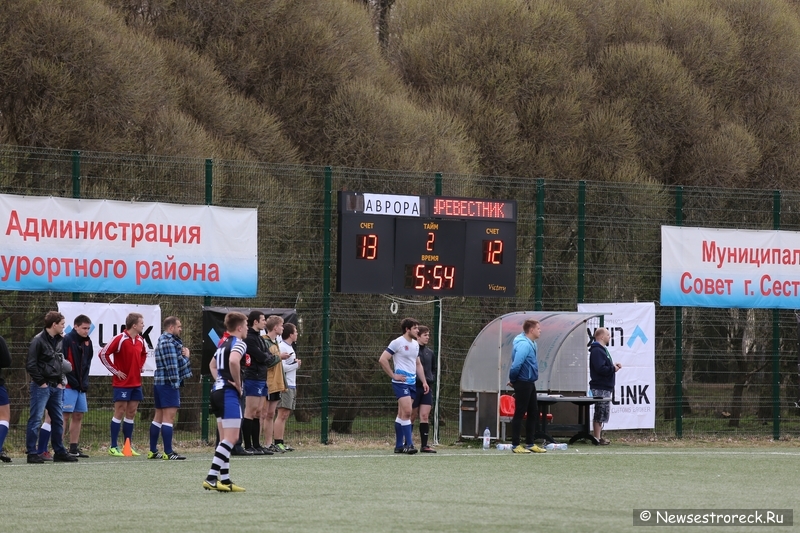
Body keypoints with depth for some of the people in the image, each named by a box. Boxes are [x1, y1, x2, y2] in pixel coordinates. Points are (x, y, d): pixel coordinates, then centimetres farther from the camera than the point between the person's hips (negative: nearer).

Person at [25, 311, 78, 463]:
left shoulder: (60, 341, 11)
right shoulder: (38, 340, -11)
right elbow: (30, 365, -13)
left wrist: (61, 381, 8)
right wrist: (41, 382, -13)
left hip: (56, 387, 8)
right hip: (41, 387, -8)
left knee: (58, 420, 11)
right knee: (35, 419, -5)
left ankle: (59, 451, 19)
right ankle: (32, 453, -4)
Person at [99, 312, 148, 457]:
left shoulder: (140, 341, 8)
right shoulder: (120, 339, -14)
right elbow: (103, 354, -16)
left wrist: (140, 367, 12)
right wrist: (115, 371, -13)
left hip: (136, 382, 7)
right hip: (122, 383, -7)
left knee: (131, 413, 9)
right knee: (119, 413, -4)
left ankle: (128, 446, 14)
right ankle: (113, 447, 0)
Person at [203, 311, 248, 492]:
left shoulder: (224, 343, 19)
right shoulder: (239, 343, -8)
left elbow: (212, 364, 34)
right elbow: (233, 361, -29)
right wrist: (238, 384, -16)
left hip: (217, 390, 10)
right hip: (229, 393, -10)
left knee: (225, 438, 12)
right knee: (231, 437, -11)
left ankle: (225, 480, 11)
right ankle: (211, 477, -19)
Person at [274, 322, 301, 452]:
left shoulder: (289, 347, 18)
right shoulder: (282, 347, -12)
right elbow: (282, 367, -19)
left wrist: (296, 364, 2)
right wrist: (296, 365, -8)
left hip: (291, 386, 10)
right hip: (285, 387, -10)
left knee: (285, 415, 8)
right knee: (282, 415, -11)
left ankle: (281, 443, 8)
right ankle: (278, 443, -11)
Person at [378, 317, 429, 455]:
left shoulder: (415, 344, 16)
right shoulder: (397, 343, -9)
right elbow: (382, 359, -12)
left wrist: (424, 381, 16)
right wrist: (393, 375, -12)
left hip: (412, 382, 8)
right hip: (401, 382, -8)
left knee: (402, 414, 10)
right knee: (407, 412, -17)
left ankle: (399, 446, 11)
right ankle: (409, 444, -18)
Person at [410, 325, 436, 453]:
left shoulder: (429, 353, 13)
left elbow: (433, 369, 24)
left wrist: (431, 379, 7)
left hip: (427, 388, 5)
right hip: (414, 386, -5)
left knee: (425, 416, -1)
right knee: (412, 416, 3)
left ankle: (424, 445, -1)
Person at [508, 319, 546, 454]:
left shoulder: (531, 344, 12)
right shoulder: (523, 344, -20)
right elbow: (516, 365, -26)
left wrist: (513, 379, 14)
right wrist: (513, 380, -12)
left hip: (529, 383, 10)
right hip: (522, 383, -10)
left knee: (533, 413, 13)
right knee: (519, 414, -3)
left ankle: (530, 444, 20)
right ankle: (515, 445, 2)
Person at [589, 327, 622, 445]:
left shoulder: (602, 350, 19)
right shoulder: (597, 351, -14)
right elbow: (600, 369, -24)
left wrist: (613, 366, 5)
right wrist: (613, 368, -12)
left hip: (606, 387, 11)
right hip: (600, 388, -11)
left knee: (602, 413, 13)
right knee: (600, 414, -8)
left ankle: (598, 437, 18)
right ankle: (597, 438, -5)